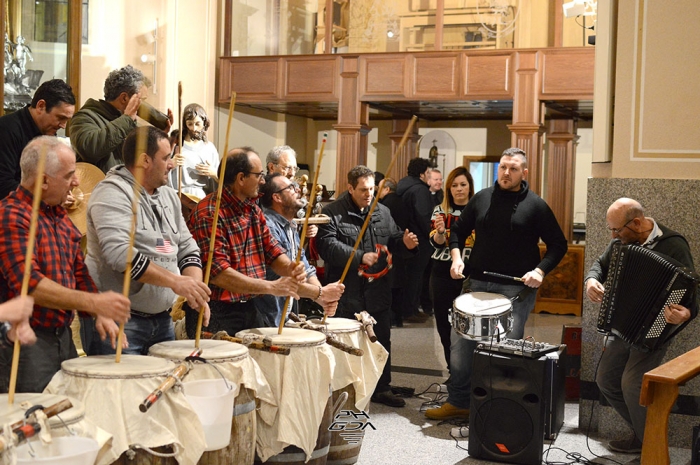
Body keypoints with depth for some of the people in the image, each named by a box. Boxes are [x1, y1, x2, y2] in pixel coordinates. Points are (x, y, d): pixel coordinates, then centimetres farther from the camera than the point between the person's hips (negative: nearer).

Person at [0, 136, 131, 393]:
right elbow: (28, 284, -24)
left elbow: (79, 272, 18)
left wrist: (100, 314, 0)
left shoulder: (59, 215, 14)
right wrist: (93, 302, -28)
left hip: (63, 336, 8)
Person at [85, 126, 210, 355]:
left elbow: (187, 247, 15)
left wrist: (194, 286, -5)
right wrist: (175, 281, -25)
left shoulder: (168, 196, 14)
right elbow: (119, 254, -25)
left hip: (162, 319, 8)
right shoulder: (112, 193, -13)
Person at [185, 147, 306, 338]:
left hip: (249, 308, 8)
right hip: (215, 313, -8)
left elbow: (272, 250, 10)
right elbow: (217, 273, -24)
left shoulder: (253, 209, 11)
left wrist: (290, 269, -13)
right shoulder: (209, 214, -18)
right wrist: (272, 287, -25)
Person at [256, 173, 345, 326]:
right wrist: (321, 293, -17)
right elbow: (279, 279, -24)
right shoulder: (268, 227, -18)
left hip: (289, 316, 9)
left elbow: (306, 270, 11)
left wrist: (323, 299, -6)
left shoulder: (291, 227, 15)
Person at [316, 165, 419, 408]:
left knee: (382, 342, 14)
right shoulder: (332, 213, -8)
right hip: (347, 294, -5)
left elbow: (392, 239, 18)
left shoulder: (382, 212, 10)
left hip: (378, 292, 5)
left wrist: (404, 243, -5)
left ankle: (382, 388, 28)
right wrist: (360, 257, -25)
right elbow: (327, 245, -19)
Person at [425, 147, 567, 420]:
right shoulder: (482, 198, 7)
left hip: (517, 288, -4)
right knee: (460, 340, 5)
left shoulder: (535, 205, -2)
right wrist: (456, 257, 0)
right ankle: (459, 402, 19)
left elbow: (558, 245, 1)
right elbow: (459, 229, 17)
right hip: (477, 282, 4)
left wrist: (540, 270, -13)